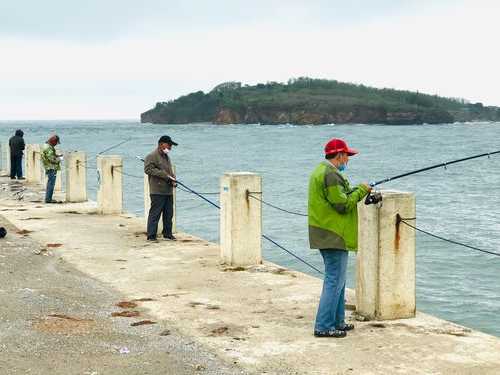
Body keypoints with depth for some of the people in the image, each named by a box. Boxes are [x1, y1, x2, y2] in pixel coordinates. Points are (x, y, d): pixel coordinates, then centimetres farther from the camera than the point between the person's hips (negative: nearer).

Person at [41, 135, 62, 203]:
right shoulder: (49, 148, -19)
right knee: (51, 183, -8)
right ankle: (48, 199, -7)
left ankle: (48, 198, 22)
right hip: (51, 168, -11)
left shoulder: (49, 146, 14)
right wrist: (60, 159, -9)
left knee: (50, 183, 16)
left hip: (50, 168, 11)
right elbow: (52, 159, -23)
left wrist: (58, 156, 13)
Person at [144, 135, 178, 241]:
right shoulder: (152, 156, -7)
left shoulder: (166, 157, 21)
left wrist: (172, 179, 8)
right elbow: (148, 169, -19)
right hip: (157, 191, -9)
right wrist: (165, 175, -20)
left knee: (169, 214, 11)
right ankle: (151, 235, -4)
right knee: (155, 213, -7)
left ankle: (167, 234, 21)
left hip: (168, 191, 9)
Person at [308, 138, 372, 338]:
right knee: (334, 281, -7)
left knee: (336, 279, 17)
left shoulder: (320, 171, 16)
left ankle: (337, 322, 24)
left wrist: (357, 191, 11)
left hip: (326, 235, 11)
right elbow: (343, 205, -19)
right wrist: (361, 190, -7)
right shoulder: (331, 175, -18)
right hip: (333, 236, -11)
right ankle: (323, 326, -6)